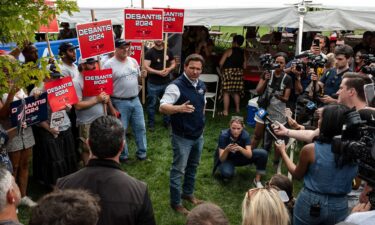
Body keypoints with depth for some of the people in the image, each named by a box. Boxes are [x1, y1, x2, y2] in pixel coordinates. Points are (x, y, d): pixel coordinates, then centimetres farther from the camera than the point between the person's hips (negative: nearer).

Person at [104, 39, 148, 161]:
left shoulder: (133, 61, 6)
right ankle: (123, 156, 25)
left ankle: (142, 153, 27)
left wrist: (143, 75, 2)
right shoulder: (109, 64, -12)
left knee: (140, 127, 13)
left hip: (135, 100, 6)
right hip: (120, 103, -5)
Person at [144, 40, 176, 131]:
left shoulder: (168, 51, 8)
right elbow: (146, 67, -12)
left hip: (167, 83, 4)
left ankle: (167, 122, 26)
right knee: (152, 104, 4)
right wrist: (159, 72, -20)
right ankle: (151, 124, 17)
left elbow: (173, 63, 14)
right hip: (153, 84, -4)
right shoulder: (150, 52, -5)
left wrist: (169, 69, -8)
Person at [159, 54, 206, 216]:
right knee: (178, 170, 4)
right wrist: (179, 108, -46)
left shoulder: (201, 85, 4)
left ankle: (188, 193, 41)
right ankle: (176, 202, 19)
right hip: (182, 137, -7)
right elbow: (162, 107, -29)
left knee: (192, 167, 22)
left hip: (198, 135, 8)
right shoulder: (176, 86, -21)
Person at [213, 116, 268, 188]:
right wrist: (227, 150, -47)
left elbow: (250, 155, -25)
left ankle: (257, 180, -4)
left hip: (240, 157, 3)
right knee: (227, 173, -38)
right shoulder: (224, 135, -27)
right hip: (227, 160, -3)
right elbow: (221, 159, -26)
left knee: (263, 153, -19)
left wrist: (240, 149, -45)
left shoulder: (245, 134, -20)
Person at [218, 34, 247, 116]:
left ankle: (225, 111, -2)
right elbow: (244, 66, 9)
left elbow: (221, 63, -10)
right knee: (236, 92, 18)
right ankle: (237, 109, 27)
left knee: (226, 92, -2)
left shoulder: (229, 50, -7)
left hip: (228, 72, -6)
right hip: (239, 73, 6)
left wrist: (221, 69, 8)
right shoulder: (243, 53, 8)